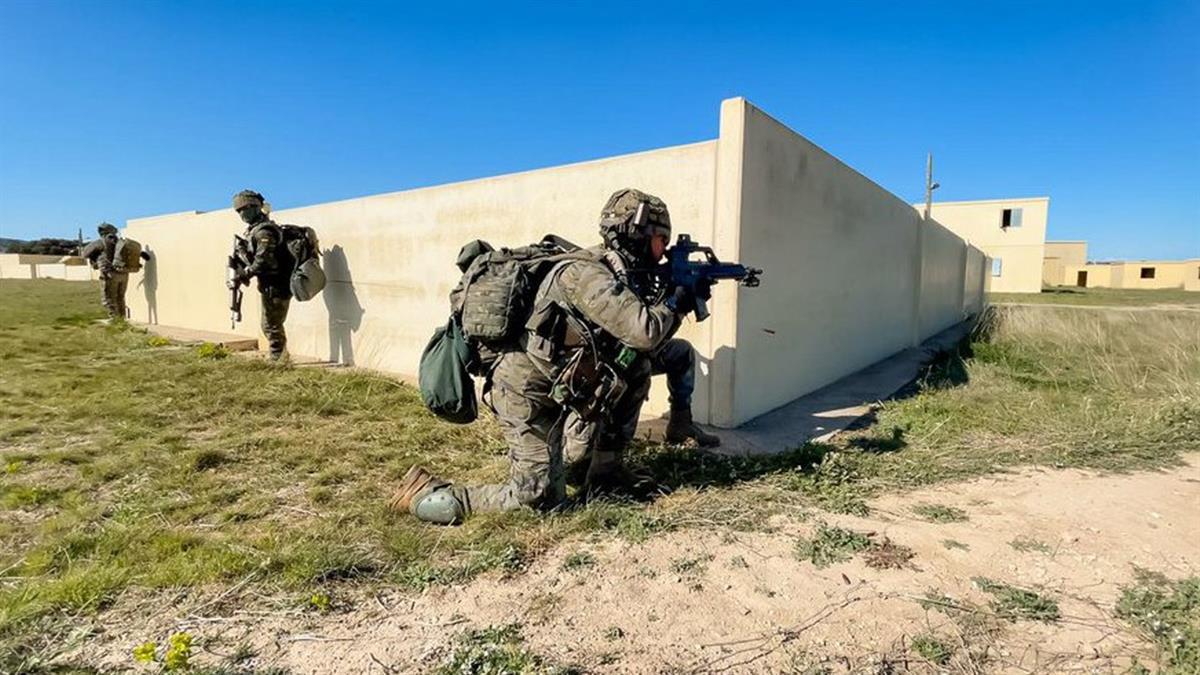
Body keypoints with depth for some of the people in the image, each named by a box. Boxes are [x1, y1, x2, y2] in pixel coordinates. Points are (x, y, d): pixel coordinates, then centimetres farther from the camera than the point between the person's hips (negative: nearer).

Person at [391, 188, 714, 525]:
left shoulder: (622, 275, 6)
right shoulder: (588, 274, -23)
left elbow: (638, 339, 14)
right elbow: (644, 332, -30)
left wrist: (675, 308, 3)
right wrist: (676, 304, -11)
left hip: (556, 386, 9)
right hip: (526, 391, -9)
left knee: (638, 366, 4)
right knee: (540, 497, -7)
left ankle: (606, 469, 13)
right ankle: (430, 493, 5)